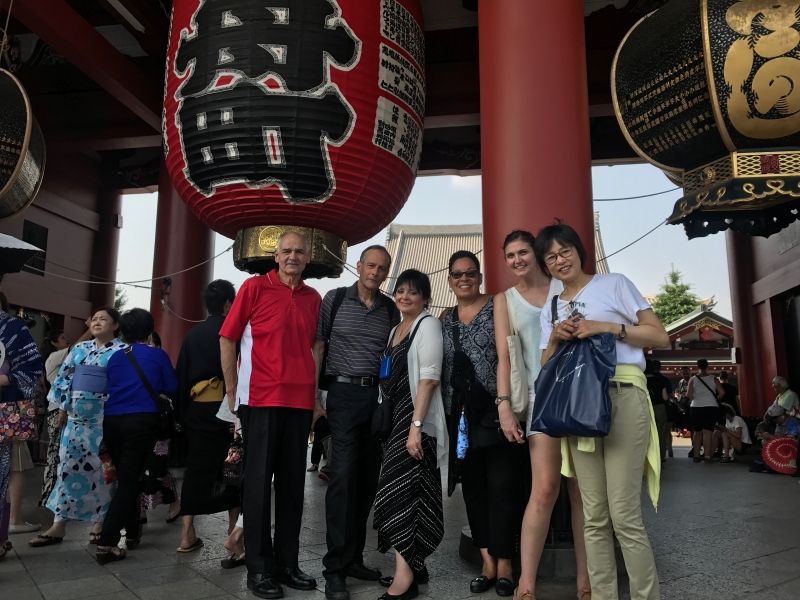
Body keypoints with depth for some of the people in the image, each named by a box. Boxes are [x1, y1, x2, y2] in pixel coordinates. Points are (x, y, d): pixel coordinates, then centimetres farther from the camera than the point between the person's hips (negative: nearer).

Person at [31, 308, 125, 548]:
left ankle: (98, 522, 12)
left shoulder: (122, 350, -3)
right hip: (76, 415, 5)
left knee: (100, 468, -1)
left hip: (103, 417, -5)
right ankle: (58, 526, 10)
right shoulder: (79, 349, 14)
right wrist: (63, 406, 11)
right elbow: (64, 376, 17)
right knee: (68, 465, 4)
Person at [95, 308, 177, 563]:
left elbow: (109, 388, 15)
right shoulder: (158, 355, 0)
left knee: (125, 478, 19)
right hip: (142, 421, -5)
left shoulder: (115, 357, 10)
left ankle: (132, 532, 31)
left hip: (112, 421, 5)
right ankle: (106, 544, -8)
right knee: (128, 481, -1)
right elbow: (172, 388, 2)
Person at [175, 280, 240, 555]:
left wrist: (182, 413, 16)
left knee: (196, 468, 9)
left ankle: (187, 534, 11)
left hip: (195, 408, 5)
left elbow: (181, 375, 11)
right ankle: (234, 527, 10)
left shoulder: (193, 334, 11)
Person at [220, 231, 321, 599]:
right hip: (261, 399, -4)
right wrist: (232, 390, -2)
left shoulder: (313, 298, 10)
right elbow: (227, 338, 0)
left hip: (300, 402, 4)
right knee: (259, 482, 2)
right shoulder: (254, 287, -1)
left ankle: (287, 563, 22)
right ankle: (258, 569, 13)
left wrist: (315, 393, 12)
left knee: (292, 484, 10)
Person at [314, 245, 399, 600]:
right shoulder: (335, 299, 2)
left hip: (379, 397, 4)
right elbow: (317, 347, 2)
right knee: (343, 475, -10)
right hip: (344, 394, -3)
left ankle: (354, 557, 21)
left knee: (367, 478, 8)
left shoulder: (391, 310, 10)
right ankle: (335, 567, -1)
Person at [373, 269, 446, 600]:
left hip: (416, 419, -8)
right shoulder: (395, 330, 17)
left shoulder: (428, 325, -7)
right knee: (402, 491, 10)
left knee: (403, 492, -10)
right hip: (394, 418, 8)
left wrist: (415, 426, -22)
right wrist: (387, 422, 11)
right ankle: (411, 566, 21)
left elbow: (428, 378, -16)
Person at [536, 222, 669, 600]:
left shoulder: (615, 285, 7)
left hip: (622, 397, -4)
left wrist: (607, 327, -9)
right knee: (594, 518, 6)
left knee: (624, 515, -9)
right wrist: (555, 339, -2)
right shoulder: (550, 309, 19)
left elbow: (660, 337, 1)